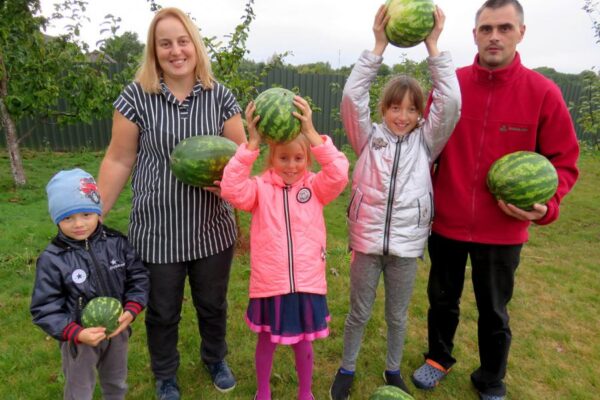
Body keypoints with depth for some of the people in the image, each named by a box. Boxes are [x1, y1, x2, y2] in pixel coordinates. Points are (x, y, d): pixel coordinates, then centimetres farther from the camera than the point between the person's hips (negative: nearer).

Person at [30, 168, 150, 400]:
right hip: (79, 339, -2)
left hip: (117, 330, 2)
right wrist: (77, 334, -26)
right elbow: (44, 309, -16)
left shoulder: (116, 243, -13)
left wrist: (131, 311, -20)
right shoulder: (52, 259, -20)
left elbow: (138, 278, -6)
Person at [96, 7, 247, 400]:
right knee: (162, 312, 18)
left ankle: (216, 359, 51)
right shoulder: (136, 96, -6)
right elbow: (118, 161, -3)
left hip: (212, 228, 1)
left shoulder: (220, 96, -3)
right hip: (157, 231, -1)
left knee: (213, 304, 20)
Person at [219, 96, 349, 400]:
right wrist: (251, 143, -28)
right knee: (267, 340, 22)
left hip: (307, 282, 1)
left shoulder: (315, 186, -2)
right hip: (270, 283, 0)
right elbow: (232, 190, -24)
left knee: (303, 341, 21)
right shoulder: (260, 187, -6)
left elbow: (339, 175, -20)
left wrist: (312, 133, -25)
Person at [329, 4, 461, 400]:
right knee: (359, 313, 15)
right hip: (367, 239, -1)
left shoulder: (426, 142, 2)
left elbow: (451, 105, -11)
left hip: (407, 243, 1)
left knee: (398, 316, 19)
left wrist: (434, 47, -12)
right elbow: (351, 97, -14)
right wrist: (378, 46, -17)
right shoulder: (368, 137, -1)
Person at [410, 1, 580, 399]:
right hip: (446, 222, 1)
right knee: (442, 300, 20)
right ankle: (439, 358, 48)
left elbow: (564, 161, -2)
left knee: (494, 312, 17)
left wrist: (546, 205, -18)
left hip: (502, 230, -1)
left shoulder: (543, 92, -8)